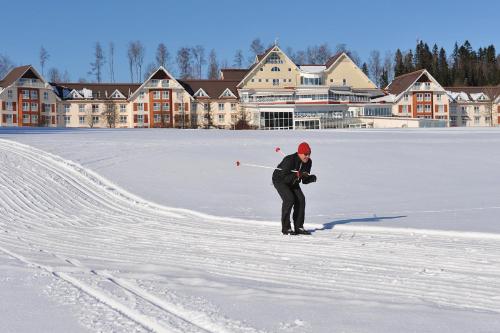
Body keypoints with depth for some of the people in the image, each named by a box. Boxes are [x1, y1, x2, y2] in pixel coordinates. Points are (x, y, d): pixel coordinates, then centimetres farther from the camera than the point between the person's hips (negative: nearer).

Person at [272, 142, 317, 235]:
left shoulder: (308, 162, -13)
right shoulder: (289, 160, -33)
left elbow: (305, 180, -7)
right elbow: (284, 178, -36)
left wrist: (312, 178, -28)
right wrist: (298, 175, -44)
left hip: (293, 182, 7)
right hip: (279, 180, -7)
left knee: (301, 199, -9)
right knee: (289, 199, -24)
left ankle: (298, 227, 0)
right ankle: (286, 228, -17)